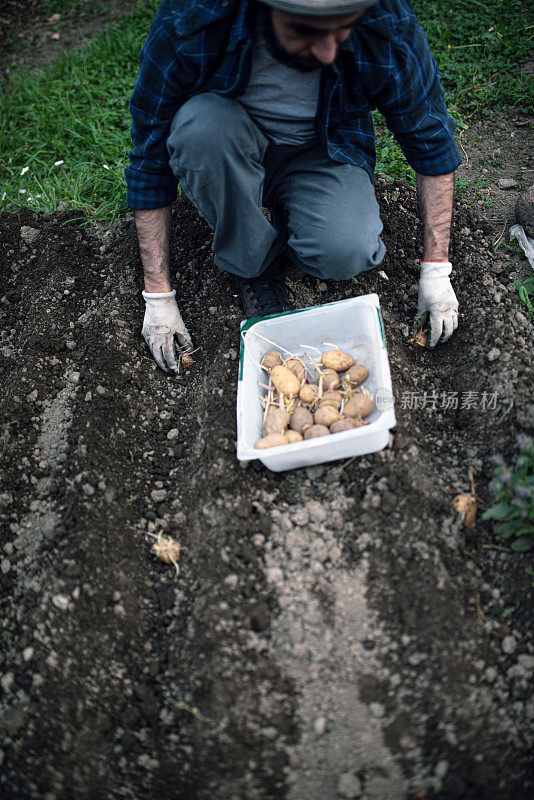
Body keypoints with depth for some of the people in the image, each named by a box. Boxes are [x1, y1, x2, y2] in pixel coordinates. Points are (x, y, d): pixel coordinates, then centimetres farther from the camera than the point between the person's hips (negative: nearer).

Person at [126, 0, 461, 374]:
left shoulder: (392, 31, -28)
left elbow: (432, 140, -11)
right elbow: (151, 161, -20)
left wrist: (436, 269, -12)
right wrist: (159, 296, -18)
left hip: (323, 153, 0)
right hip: (229, 152, 0)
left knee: (346, 251, -31)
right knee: (202, 123, -36)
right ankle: (254, 265, -11)